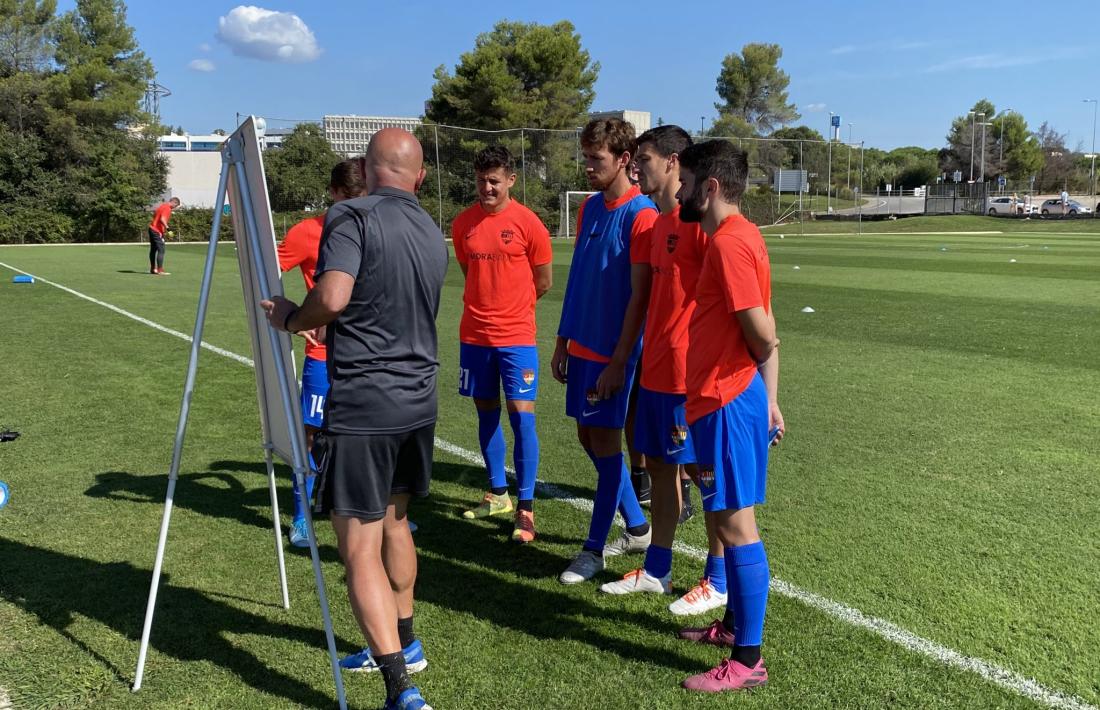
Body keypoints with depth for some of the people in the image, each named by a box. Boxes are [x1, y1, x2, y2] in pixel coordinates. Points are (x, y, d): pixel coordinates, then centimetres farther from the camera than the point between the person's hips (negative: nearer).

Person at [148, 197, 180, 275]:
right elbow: (162, 219, -29)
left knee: (153, 249, 17)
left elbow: (154, 214, 24)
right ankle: (160, 271, -12)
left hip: (152, 228, 10)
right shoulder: (167, 208, -15)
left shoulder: (163, 205, 13)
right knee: (161, 250, -9)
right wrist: (167, 227, -29)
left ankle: (153, 269, 26)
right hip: (157, 231, -10)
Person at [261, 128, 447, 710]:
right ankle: (403, 644, 40)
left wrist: (292, 320, -6)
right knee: (392, 520, 25)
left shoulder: (352, 217, -11)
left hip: (362, 406, -7)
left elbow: (332, 297, -26)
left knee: (360, 549, 0)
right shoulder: (434, 235, 11)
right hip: (419, 399, 8)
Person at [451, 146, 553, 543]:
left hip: (516, 336, -4)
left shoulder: (528, 223, -6)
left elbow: (544, 281, 2)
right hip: (474, 335, 5)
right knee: (486, 414, 13)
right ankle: (498, 495, 28)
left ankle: (525, 509, 1)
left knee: (521, 416, -7)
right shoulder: (463, 224, 5)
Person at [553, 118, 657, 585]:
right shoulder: (589, 208, 10)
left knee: (605, 441, 1)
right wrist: (562, 342, 14)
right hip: (582, 345, 8)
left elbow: (639, 295, -16)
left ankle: (594, 548, 15)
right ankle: (637, 528, 29)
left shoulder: (641, 215, -14)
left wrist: (618, 361, -17)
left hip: (612, 351, -8)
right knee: (589, 436, 13)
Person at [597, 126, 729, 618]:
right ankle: (656, 570, 29)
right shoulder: (660, 222, 15)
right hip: (656, 369, 9)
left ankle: (717, 581, 18)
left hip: (689, 372, -9)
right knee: (659, 464, 15)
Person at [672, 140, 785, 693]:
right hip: (728, 398, 10)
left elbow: (763, 335, -19)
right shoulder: (735, 237, 14)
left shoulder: (729, 243, -17)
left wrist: (762, 402, 1)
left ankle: (748, 660, 9)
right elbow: (764, 338, 15)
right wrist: (767, 400, 15)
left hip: (726, 402, -10)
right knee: (729, 519, 18)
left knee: (735, 523, -3)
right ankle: (734, 624, 33)